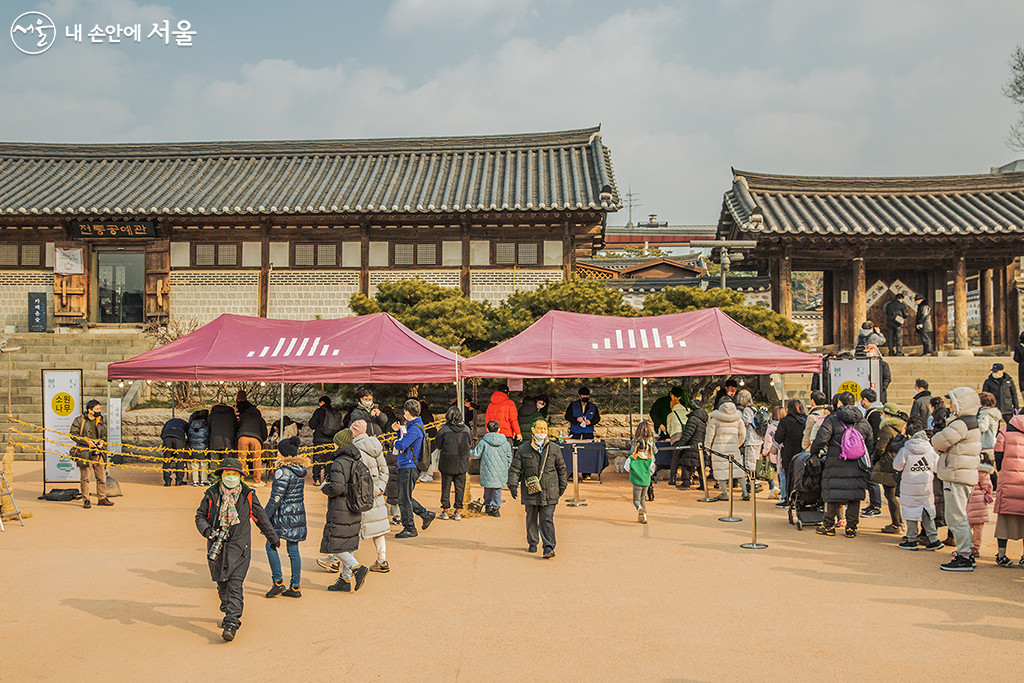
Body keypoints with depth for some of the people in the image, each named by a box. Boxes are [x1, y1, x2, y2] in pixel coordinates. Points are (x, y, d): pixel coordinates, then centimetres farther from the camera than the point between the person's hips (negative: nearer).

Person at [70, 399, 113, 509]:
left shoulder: (100, 421, 11)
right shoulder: (79, 420, -3)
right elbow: (73, 434, -4)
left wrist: (101, 441, 1)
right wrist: (87, 441, -13)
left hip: (97, 452, 4)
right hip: (84, 453, -4)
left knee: (101, 477, 5)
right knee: (85, 478, 0)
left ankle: (101, 498, 14)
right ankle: (86, 500, 9)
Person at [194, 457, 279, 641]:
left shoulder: (247, 495, 0)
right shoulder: (211, 495, 1)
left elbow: (261, 517, 11)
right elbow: (200, 516, 8)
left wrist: (273, 538, 22)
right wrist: (207, 530, -15)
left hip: (239, 546, -2)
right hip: (216, 545, 2)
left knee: (235, 584, -12)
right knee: (222, 583, 13)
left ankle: (232, 623, -13)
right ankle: (228, 612, 38)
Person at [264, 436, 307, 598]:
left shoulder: (283, 471, -16)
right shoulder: (300, 470, 8)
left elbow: (276, 498, -17)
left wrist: (265, 516, -10)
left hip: (283, 515, -8)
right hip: (298, 514, 8)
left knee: (271, 546, 5)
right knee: (293, 549, 10)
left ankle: (278, 582, 4)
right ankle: (295, 586, 13)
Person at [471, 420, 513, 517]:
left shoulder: (483, 442, -7)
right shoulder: (506, 443, 0)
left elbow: (476, 454, -1)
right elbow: (509, 458, 7)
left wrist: (468, 452, 19)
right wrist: (505, 469, 21)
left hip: (487, 471, -1)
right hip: (500, 472, 1)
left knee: (487, 488, 17)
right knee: (497, 489, 7)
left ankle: (488, 505, 28)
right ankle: (496, 508, 5)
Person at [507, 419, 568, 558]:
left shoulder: (555, 449, 6)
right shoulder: (523, 450, 2)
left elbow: (561, 468, 15)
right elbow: (515, 468, 4)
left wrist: (562, 486, 16)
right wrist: (513, 484, -6)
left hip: (549, 492, -1)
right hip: (530, 492, 1)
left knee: (547, 520, -6)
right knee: (531, 519, 11)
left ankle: (549, 547, -7)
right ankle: (532, 543, 28)